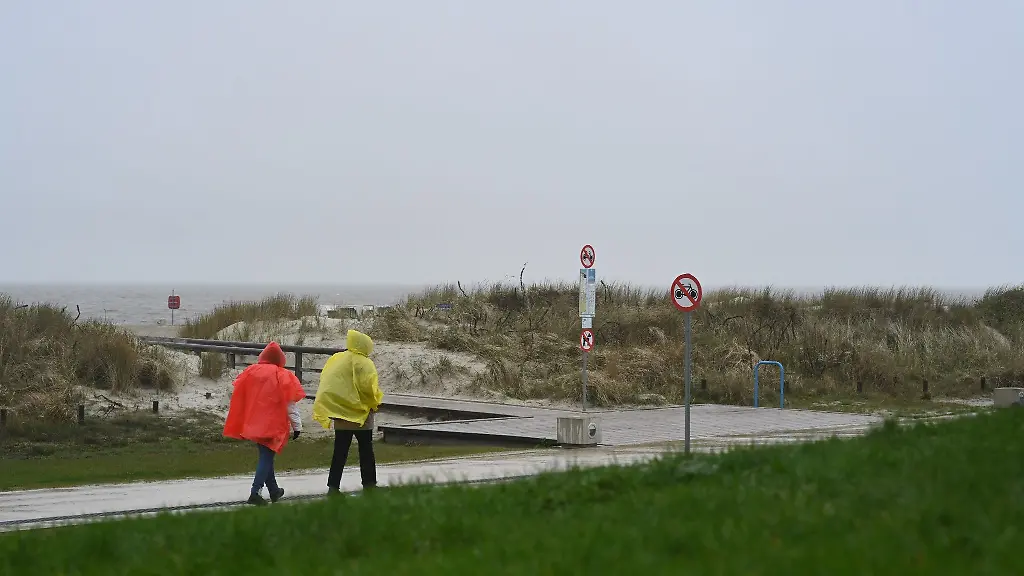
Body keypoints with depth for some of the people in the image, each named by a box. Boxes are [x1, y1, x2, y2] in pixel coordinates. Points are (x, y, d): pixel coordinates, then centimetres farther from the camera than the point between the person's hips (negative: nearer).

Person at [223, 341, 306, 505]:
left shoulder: (250, 372, 2)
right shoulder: (282, 376, -10)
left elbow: (239, 398, 8)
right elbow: (291, 404, -10)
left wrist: (239, 423, 18)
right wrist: (297, 426, -2)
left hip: (255, 423, 5)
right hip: (273, 424, -5)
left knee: (265, 455, 17)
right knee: (267, 457, -2)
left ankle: (274, 490, 28)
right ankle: (255, 492, -14)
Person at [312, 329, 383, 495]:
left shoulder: (335, 360, 5)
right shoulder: (364, 363, -14)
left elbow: (326, 383, 6)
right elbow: (368, 385, -23)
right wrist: (375, 401, -4)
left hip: (340, 414, 5)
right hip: (360, 413, -5)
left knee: (340, 451, 7)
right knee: (366, 450, 9)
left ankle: (333, 486, 2)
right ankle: (369, 484, 14)